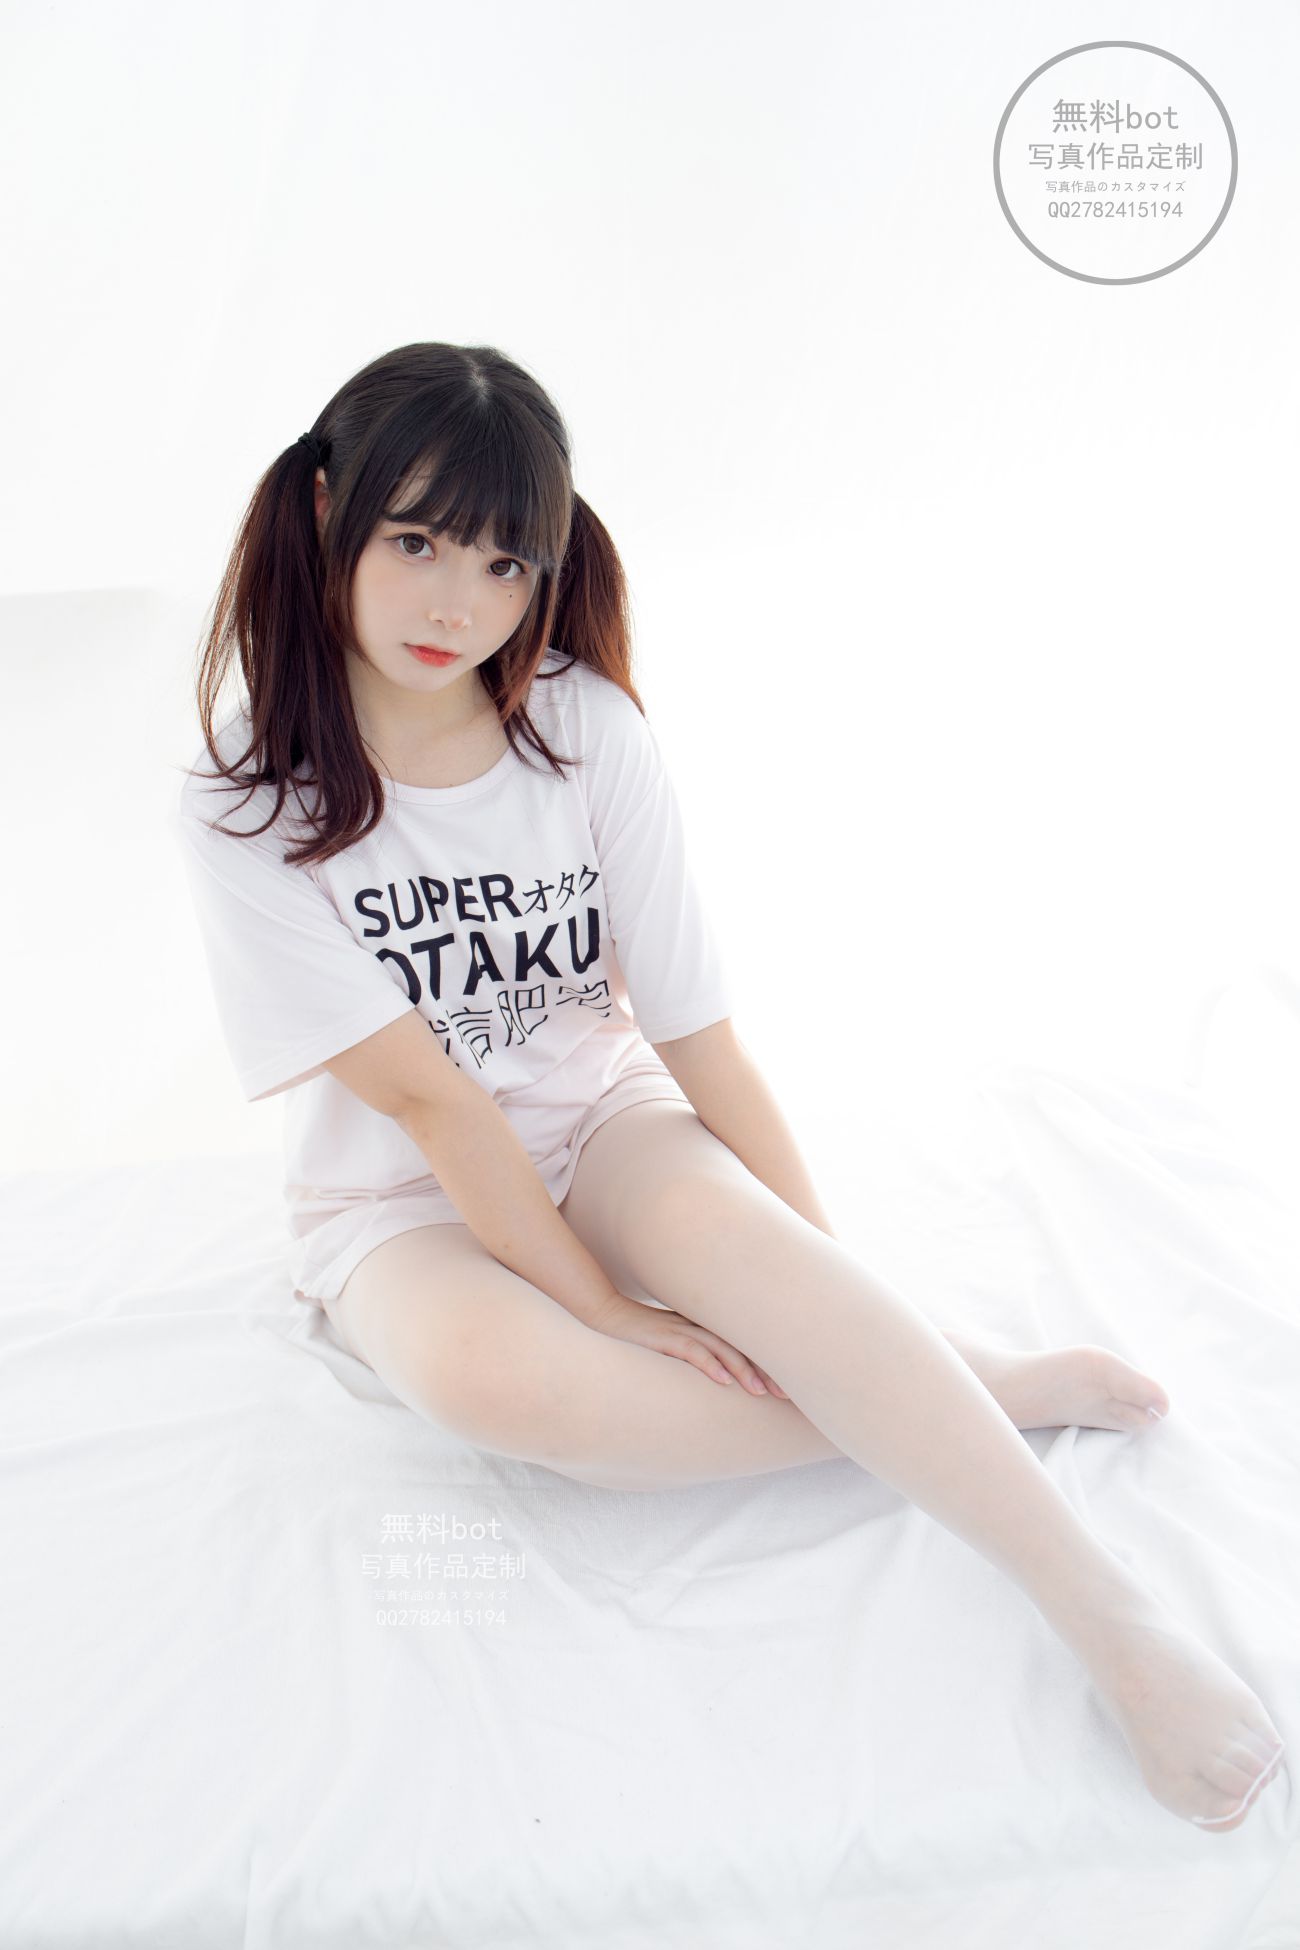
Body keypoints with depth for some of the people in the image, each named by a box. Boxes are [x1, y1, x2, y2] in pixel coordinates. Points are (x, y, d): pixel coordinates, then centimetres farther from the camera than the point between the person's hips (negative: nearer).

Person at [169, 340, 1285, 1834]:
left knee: (723, 1222, -34)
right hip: (399, 1201, 0)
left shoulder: (588, 730, -10)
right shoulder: (247, 805, -14)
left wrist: (829, 1304, -14)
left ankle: (1111, 1612, -28)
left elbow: (699, 1037, -11)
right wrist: (609, 1311, -21)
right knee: (492, 1375, -34)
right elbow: (421, 1095, -19)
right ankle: (982, 1391, -21)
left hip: (598, 1120, 1)